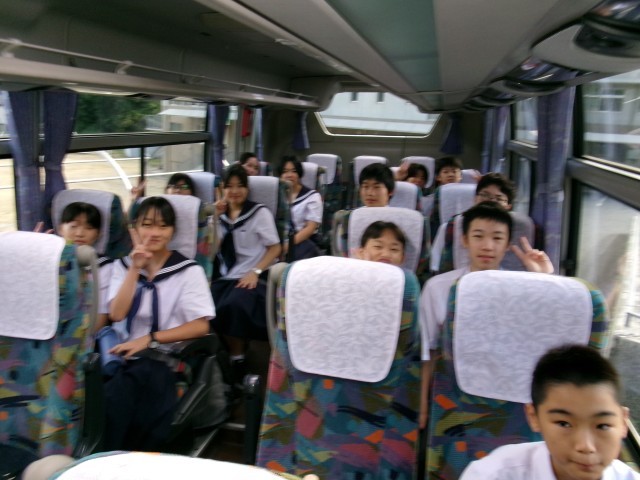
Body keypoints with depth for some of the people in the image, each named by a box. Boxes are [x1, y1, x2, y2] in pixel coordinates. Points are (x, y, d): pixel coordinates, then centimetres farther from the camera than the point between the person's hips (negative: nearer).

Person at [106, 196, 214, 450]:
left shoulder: (188, 270, 1)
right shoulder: (122, 266, 13)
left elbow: (201, 326, -8)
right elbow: (116, 314, -2)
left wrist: (149, 339, -15)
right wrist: (135, 269, -8)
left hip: (165, 358, -2)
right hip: (125, 354, 3)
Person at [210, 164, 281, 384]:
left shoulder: (259, 212, 3)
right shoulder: (221, 213, 14)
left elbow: (275, 248, -1)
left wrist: (255, 272, -13)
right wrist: (215, 218, 0)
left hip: (251, 278, -4)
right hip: (225, 277, 4)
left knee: (233, 306, -34)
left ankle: (237, 360, -14)